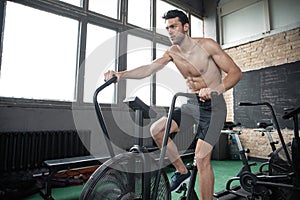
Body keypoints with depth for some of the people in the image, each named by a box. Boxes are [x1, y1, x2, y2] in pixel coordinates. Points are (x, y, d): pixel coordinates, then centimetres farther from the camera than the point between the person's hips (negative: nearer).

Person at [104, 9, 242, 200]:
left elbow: (236, 72, -13)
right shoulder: (172, 52, 4)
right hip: (192, 104, 6)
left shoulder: (207, 45, -11)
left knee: (202, 157, -15)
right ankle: (182, 171, 13)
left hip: (213, 106, -5)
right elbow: (149, 68, -10)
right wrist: (121, 74, -27)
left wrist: (215, 89, -33)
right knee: (156, 129, -5)